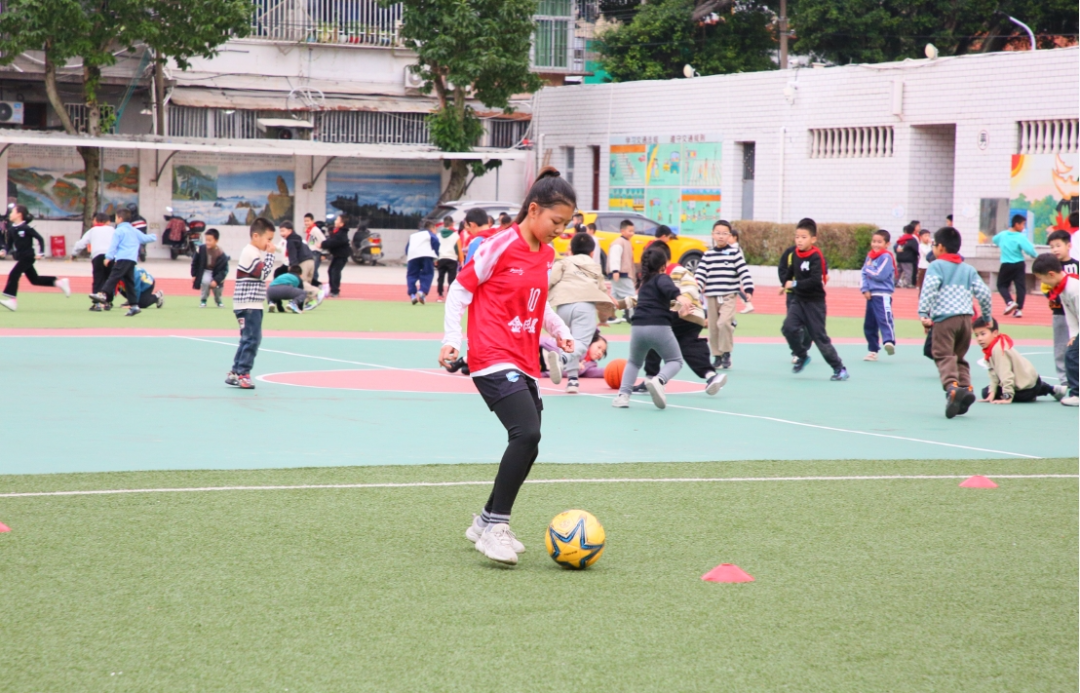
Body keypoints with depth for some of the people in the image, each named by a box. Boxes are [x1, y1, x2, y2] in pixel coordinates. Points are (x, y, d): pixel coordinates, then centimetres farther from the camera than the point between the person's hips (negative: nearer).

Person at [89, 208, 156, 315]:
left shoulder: (119, 231, 3)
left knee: (114, 277, -23)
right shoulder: (135, 231, 24)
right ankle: (134, 306, 8)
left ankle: (103, 294, -42)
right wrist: (154, 237, 57)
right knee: (130, 282, 10)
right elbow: (145, 238, 35)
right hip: (132, 260, 7)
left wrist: (108, 257, -13)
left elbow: (113, 245, -7)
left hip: (122, 259, -7)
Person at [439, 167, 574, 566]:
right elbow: (460, 289, -5)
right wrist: (451, 338, -13)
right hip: (493, 360, -9)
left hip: (525, 364, 9)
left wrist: (560, 331, 17)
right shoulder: (501, 247, -10)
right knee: (526, 433, -24)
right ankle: (496, 527, -16)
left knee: (527, 446, 8)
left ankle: (487, 523, 26)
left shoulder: (546, 255, 13)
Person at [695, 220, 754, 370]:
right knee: (713, 327, 5)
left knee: (724, 322, -21)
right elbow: (700, 273, 4)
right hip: (712, 296, 4)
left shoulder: (735, 253, 1)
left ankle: (726, 353, -6)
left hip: (729, 296, -4)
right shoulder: (708, 255, 9)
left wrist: (748, 290, -13)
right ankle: (717, 356, 18)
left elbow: (744, 272, -3)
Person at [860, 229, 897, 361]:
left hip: (883, 295, -8)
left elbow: (880, 275, -18)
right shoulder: (870, 256, 15)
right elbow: (864, 274, 11)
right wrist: (865, 289, -4)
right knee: (869, 324, 12)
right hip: (871, 295, 8)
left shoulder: (886, 257, -8)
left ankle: (889, 342, -44)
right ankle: (873, 351, 22)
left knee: (884, 318, -27)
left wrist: (868, 268, -3)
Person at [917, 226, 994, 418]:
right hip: (966, 318, 6)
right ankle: (966, 387, -1)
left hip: (944, 318, -6)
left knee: (944, 356, -13)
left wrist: (923, 313, -15)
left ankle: (952, 386, -36)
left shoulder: (936, 266, 3)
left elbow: (929, 289, -13)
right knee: (959, 357, 17)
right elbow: (983, 293, 14)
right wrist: (986, 317, 24)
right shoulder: (969, 269, 19)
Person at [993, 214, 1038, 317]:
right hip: (1019, 265, -2)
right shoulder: (1021, 237, -12)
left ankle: (1010, 302, -9)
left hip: (1006, 265, 2)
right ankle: (1019, 309, -6)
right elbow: (1029, 250, -21)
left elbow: (994, 239, 24)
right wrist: (1034, 255, 0)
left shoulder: (1002, 235, 3)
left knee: (1002, 285, 14)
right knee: (1021, 286, 3)